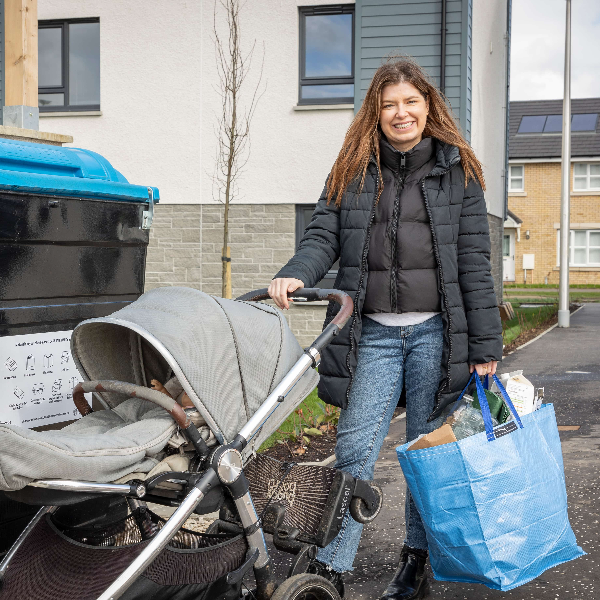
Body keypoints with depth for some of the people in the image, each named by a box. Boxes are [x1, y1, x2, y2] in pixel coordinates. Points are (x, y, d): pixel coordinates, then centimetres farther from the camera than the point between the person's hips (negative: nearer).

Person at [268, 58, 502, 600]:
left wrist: (485, 345, -2)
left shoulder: (458, 170, 5)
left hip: (436, 331, -1)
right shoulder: (352, 171, 10)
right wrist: (296, 274, -20)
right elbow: (324, 236, 3)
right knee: (355, 449, -3)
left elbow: (473, 260, 1)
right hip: (373, 332, 1)